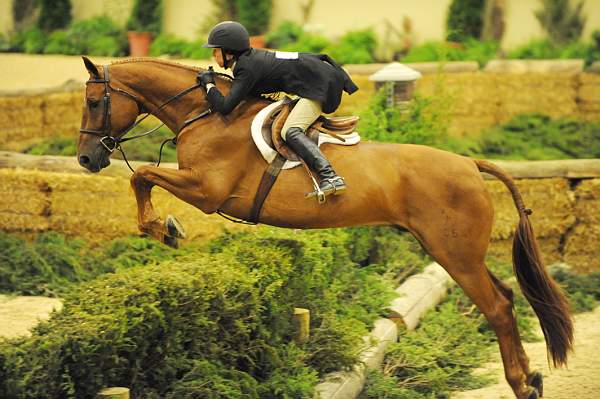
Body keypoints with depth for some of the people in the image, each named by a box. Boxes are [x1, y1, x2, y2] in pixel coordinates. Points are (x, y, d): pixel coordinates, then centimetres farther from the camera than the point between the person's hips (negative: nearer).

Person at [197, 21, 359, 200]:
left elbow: (224, 106, -23)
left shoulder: (247, 69, -18)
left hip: (321, 82, -10)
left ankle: (330, 177, -37)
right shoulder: (249, 58, 11)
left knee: (290, 131, -23)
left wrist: (209, 84, -7)